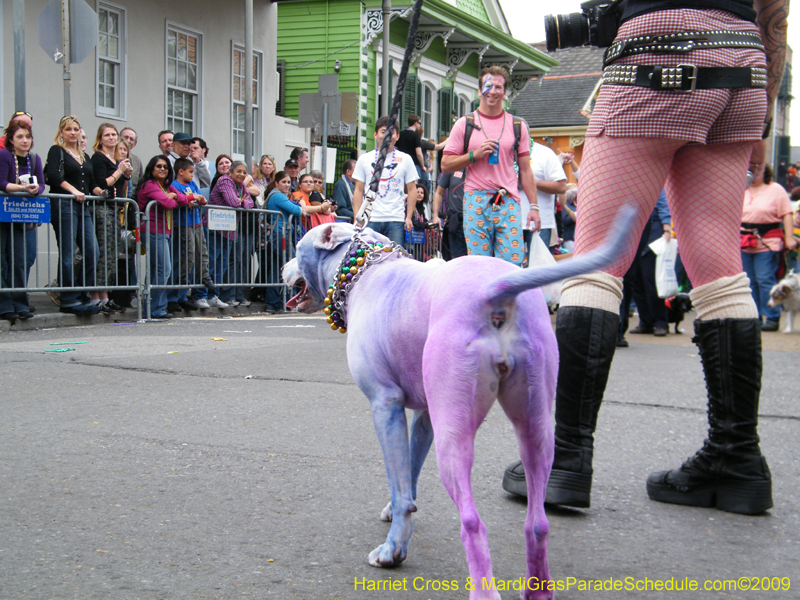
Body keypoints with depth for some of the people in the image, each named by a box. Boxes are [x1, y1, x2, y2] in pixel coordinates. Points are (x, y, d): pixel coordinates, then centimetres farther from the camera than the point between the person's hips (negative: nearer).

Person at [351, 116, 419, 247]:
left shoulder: (405, 159, 10)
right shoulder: (364, 159, 11)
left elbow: (412, 190, 10)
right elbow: (359, 190, 11)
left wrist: (409, 217, 1)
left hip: (395, 220, 0)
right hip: (370, 220, 1)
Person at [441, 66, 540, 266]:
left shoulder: (517, 126, 12)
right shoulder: (465, 124, 8)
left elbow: (525, 169, 12)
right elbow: (445, 165, 6)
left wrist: (533, 206, 5)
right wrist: (475, 154, -8)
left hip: (508, 202, 1)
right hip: (476, 201, -1)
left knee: (513, 261, -8)